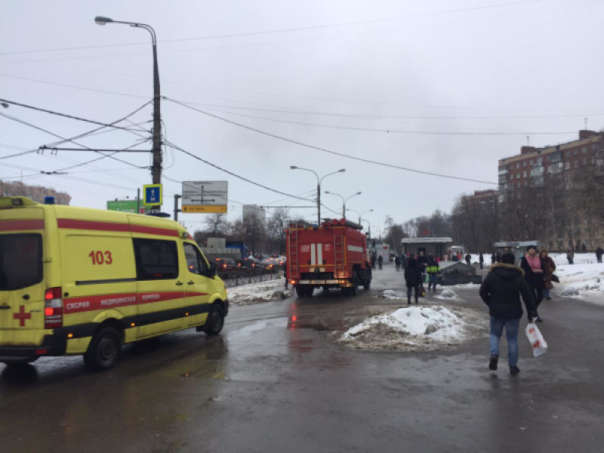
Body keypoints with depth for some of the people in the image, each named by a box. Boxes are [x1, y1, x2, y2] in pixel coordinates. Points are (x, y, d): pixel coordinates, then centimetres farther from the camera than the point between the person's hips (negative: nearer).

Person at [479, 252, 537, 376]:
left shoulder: (492, 275, -4)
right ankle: (513, 366, 14)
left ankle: (494, 354, -6)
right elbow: (528, 296, -5)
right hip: (513, 313, 0)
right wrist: (532, 313, 0)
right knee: (512, 339, 10)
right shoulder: (518, 277, -4)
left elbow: (483, 292, -1)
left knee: (495, 334, 19)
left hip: (496, 312, 0)